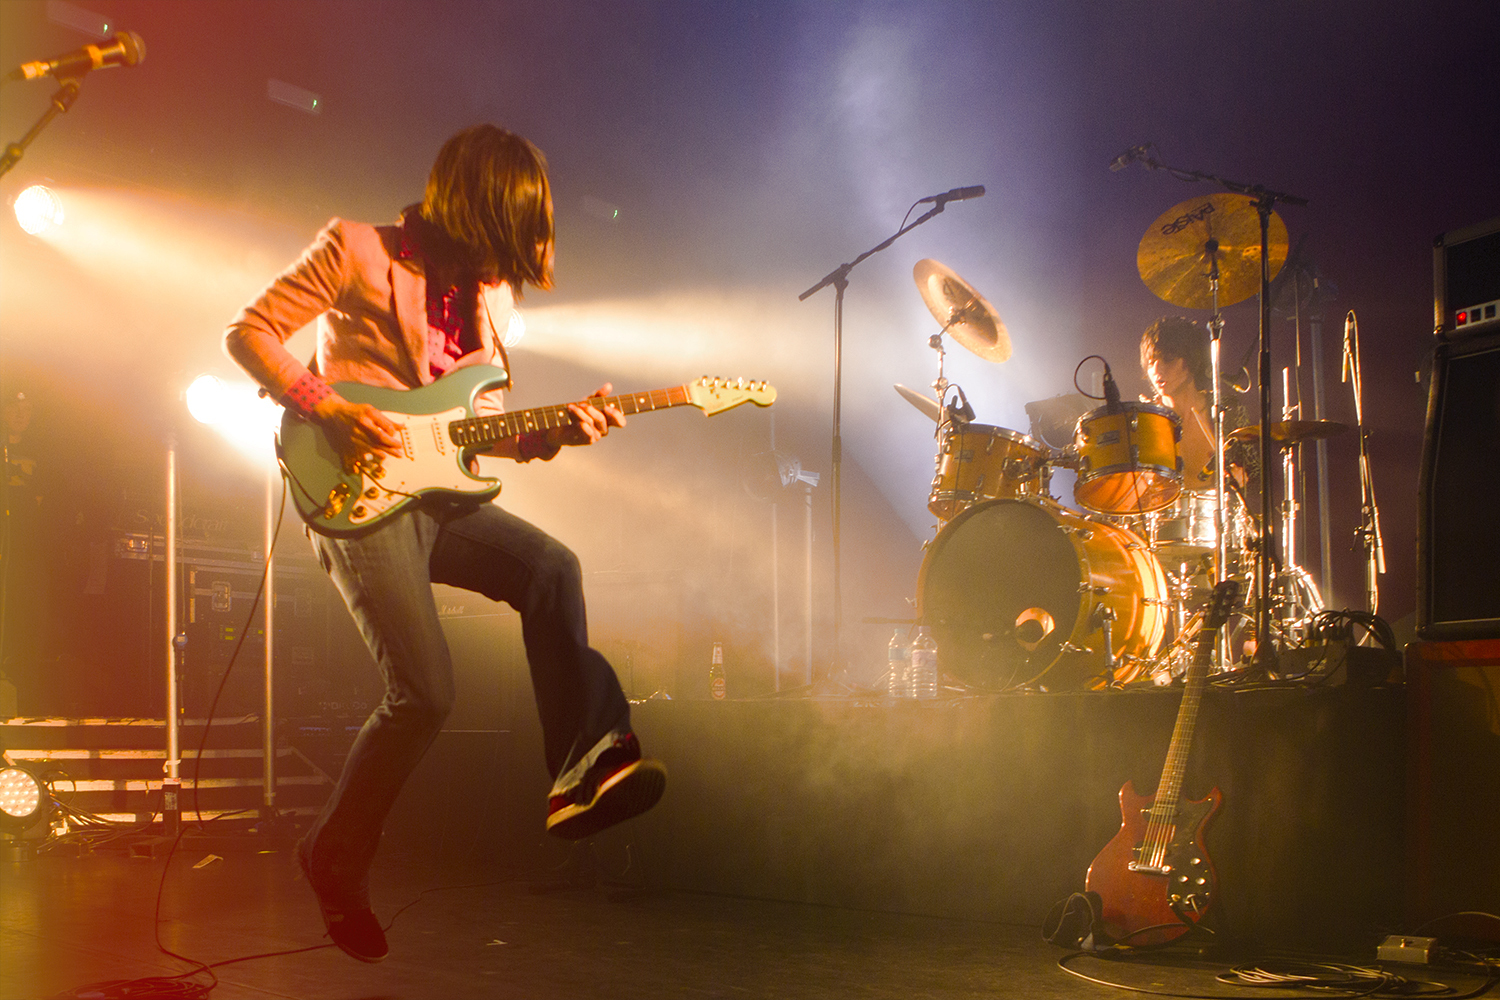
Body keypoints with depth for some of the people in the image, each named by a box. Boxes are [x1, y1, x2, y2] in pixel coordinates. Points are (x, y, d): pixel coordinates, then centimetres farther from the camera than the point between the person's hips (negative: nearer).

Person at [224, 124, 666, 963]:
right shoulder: (359, 251, -3)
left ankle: (584, 768, -22)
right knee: (425, 693, -14)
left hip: (437, 494, 6)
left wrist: (556, 430, -1)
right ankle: (340, 856, 6)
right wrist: (329, 408, -17)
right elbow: (249, 331, -4)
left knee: (552, 567, -21)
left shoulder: (490, 291, 16)